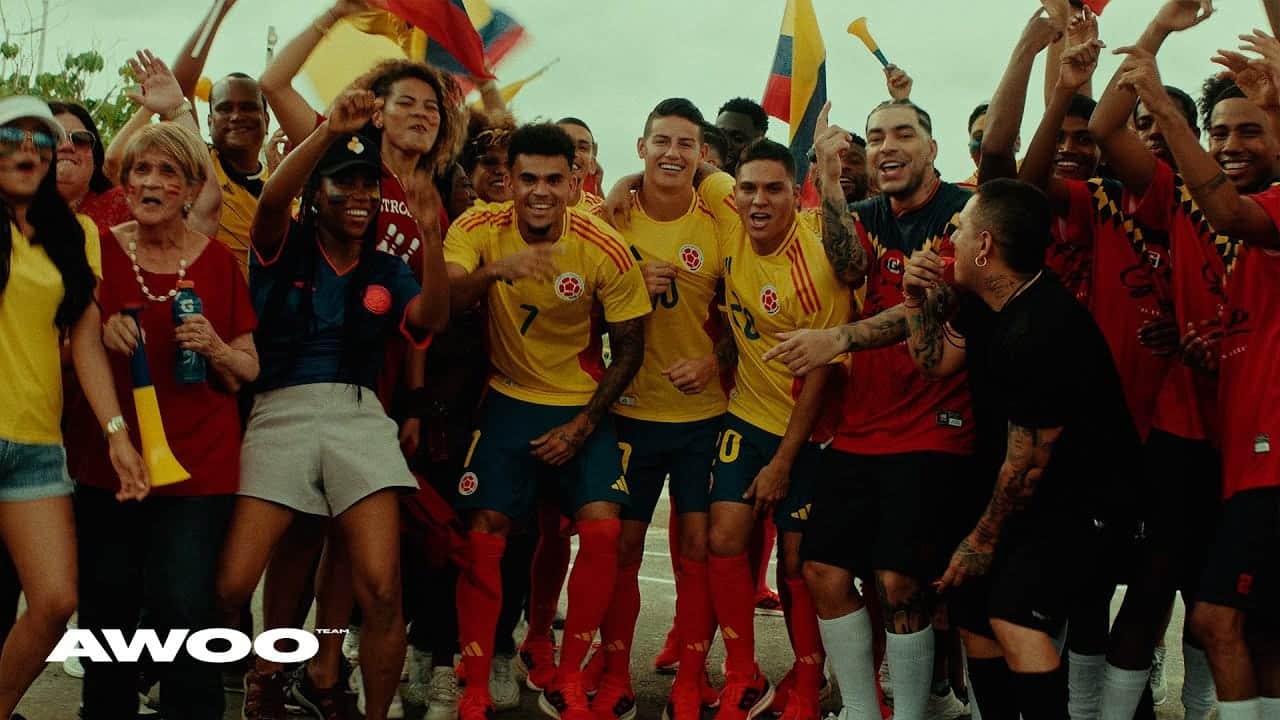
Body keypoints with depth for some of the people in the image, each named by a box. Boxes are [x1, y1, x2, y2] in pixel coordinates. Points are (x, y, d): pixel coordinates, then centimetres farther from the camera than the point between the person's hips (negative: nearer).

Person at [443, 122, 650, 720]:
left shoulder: (606, 250, -14)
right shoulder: (479, 229, -13)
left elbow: (629, 347, -4)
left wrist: (582, 426, -8)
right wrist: (494, 271, -47)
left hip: (582, 405, 0)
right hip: (508, 400, 0)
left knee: (602, 529, -14)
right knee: (485, 532, -9)